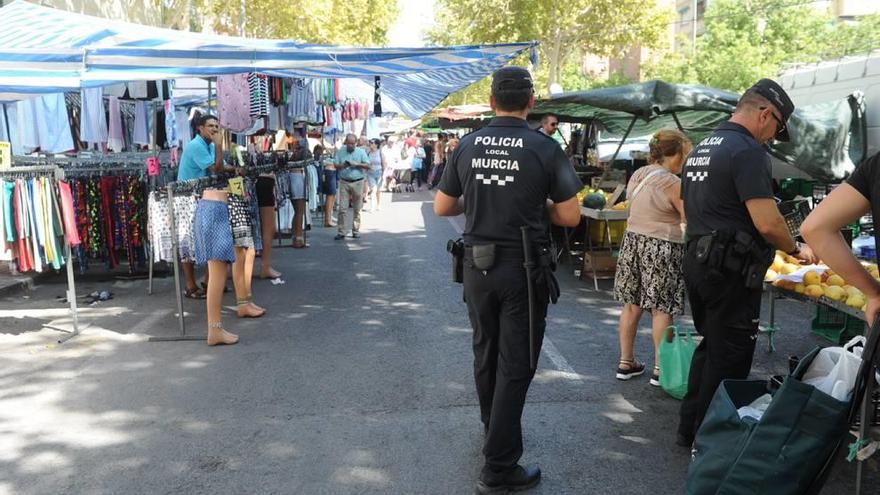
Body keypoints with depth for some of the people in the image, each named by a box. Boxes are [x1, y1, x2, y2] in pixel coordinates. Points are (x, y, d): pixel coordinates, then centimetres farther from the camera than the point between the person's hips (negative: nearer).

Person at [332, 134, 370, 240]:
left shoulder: (361, 152, 4)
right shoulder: (340, 151, 6)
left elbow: (368, 165, -1)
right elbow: (335, 165, 4)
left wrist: (357, 164, -15)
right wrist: (343, 165, -16)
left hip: (358, 182, 0)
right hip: (344, 182, 0)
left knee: (357, 209, 5)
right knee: (342, 208, -5)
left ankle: (356, 230, 15)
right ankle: (341, 232, -1)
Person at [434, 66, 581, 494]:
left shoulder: (467, 146, 0)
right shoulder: (544, 148, -10)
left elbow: (442, 208, 7)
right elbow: (569, 217, -8)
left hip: (477, 265, 4)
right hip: (523, 269, -4)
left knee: (486, 353, 21)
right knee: (515, 364, 4)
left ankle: (494, 429, 43)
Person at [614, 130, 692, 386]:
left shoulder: (637, 175, 8)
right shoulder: (672, 183, -14)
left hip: (633, 240, 7)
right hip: (661, 248, -7)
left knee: (632, 304, 12)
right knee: (662, 309, 2)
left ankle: (626, 362, 20)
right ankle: (660, 369, 8)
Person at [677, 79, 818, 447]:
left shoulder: (701, 149, 14)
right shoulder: (748, 151, -15)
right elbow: (767, 223, -20)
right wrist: (796, 249, -3)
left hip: (697, 261, 9)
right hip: (731, 269, -9)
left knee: (710, 347, 20)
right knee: (728, 359, 2)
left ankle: (690, 428, 27)